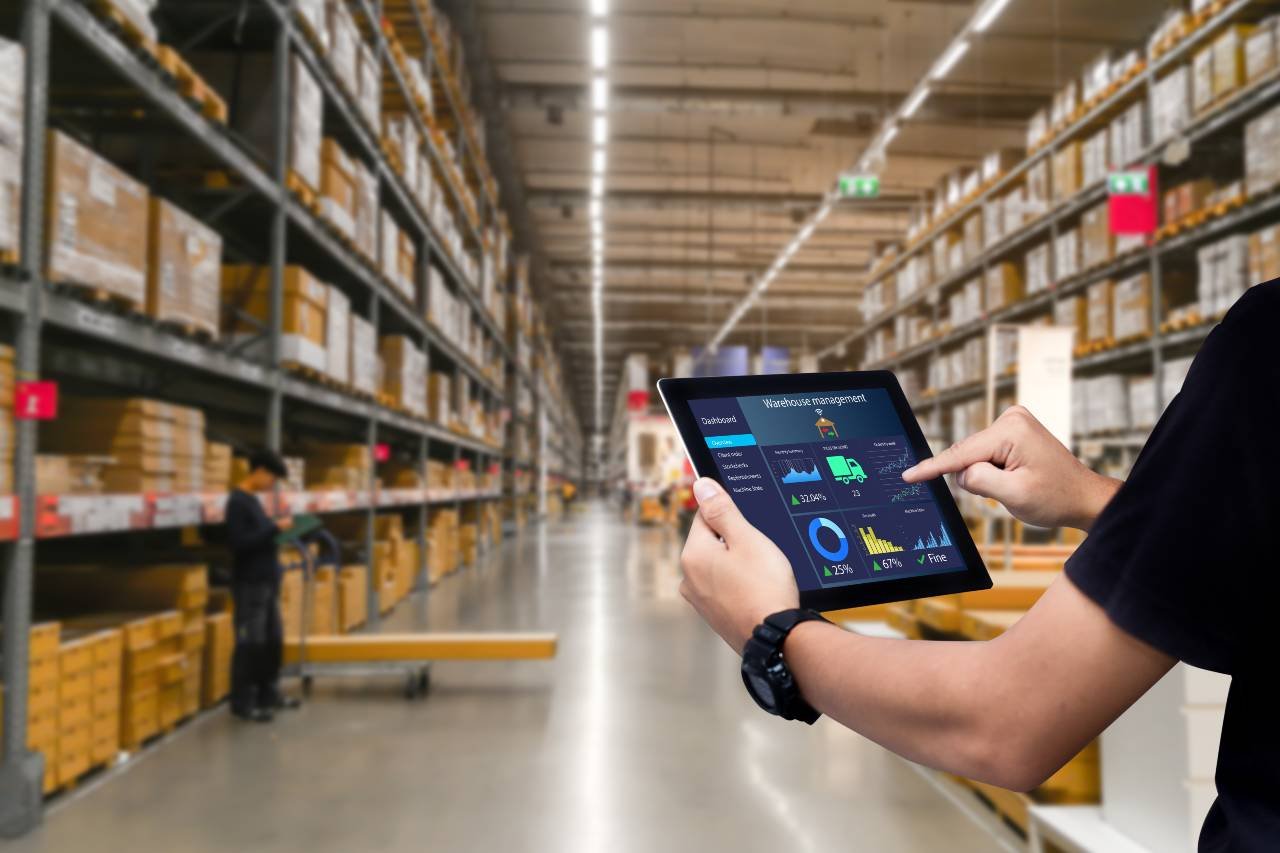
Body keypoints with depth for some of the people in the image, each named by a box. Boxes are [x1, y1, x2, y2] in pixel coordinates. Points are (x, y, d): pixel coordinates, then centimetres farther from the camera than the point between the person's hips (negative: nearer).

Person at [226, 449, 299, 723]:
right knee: (250, 643, -4)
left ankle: (268, 693, 25)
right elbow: (239, 542, -23)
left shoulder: (252, 500, 14)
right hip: (250, 584, -9)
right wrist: (275, 528, -21)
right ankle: (243, 702, 5)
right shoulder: (237, 501, -14)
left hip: (266, 581, 9)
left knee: (274, 639, 14)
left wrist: (276, 530, 6)